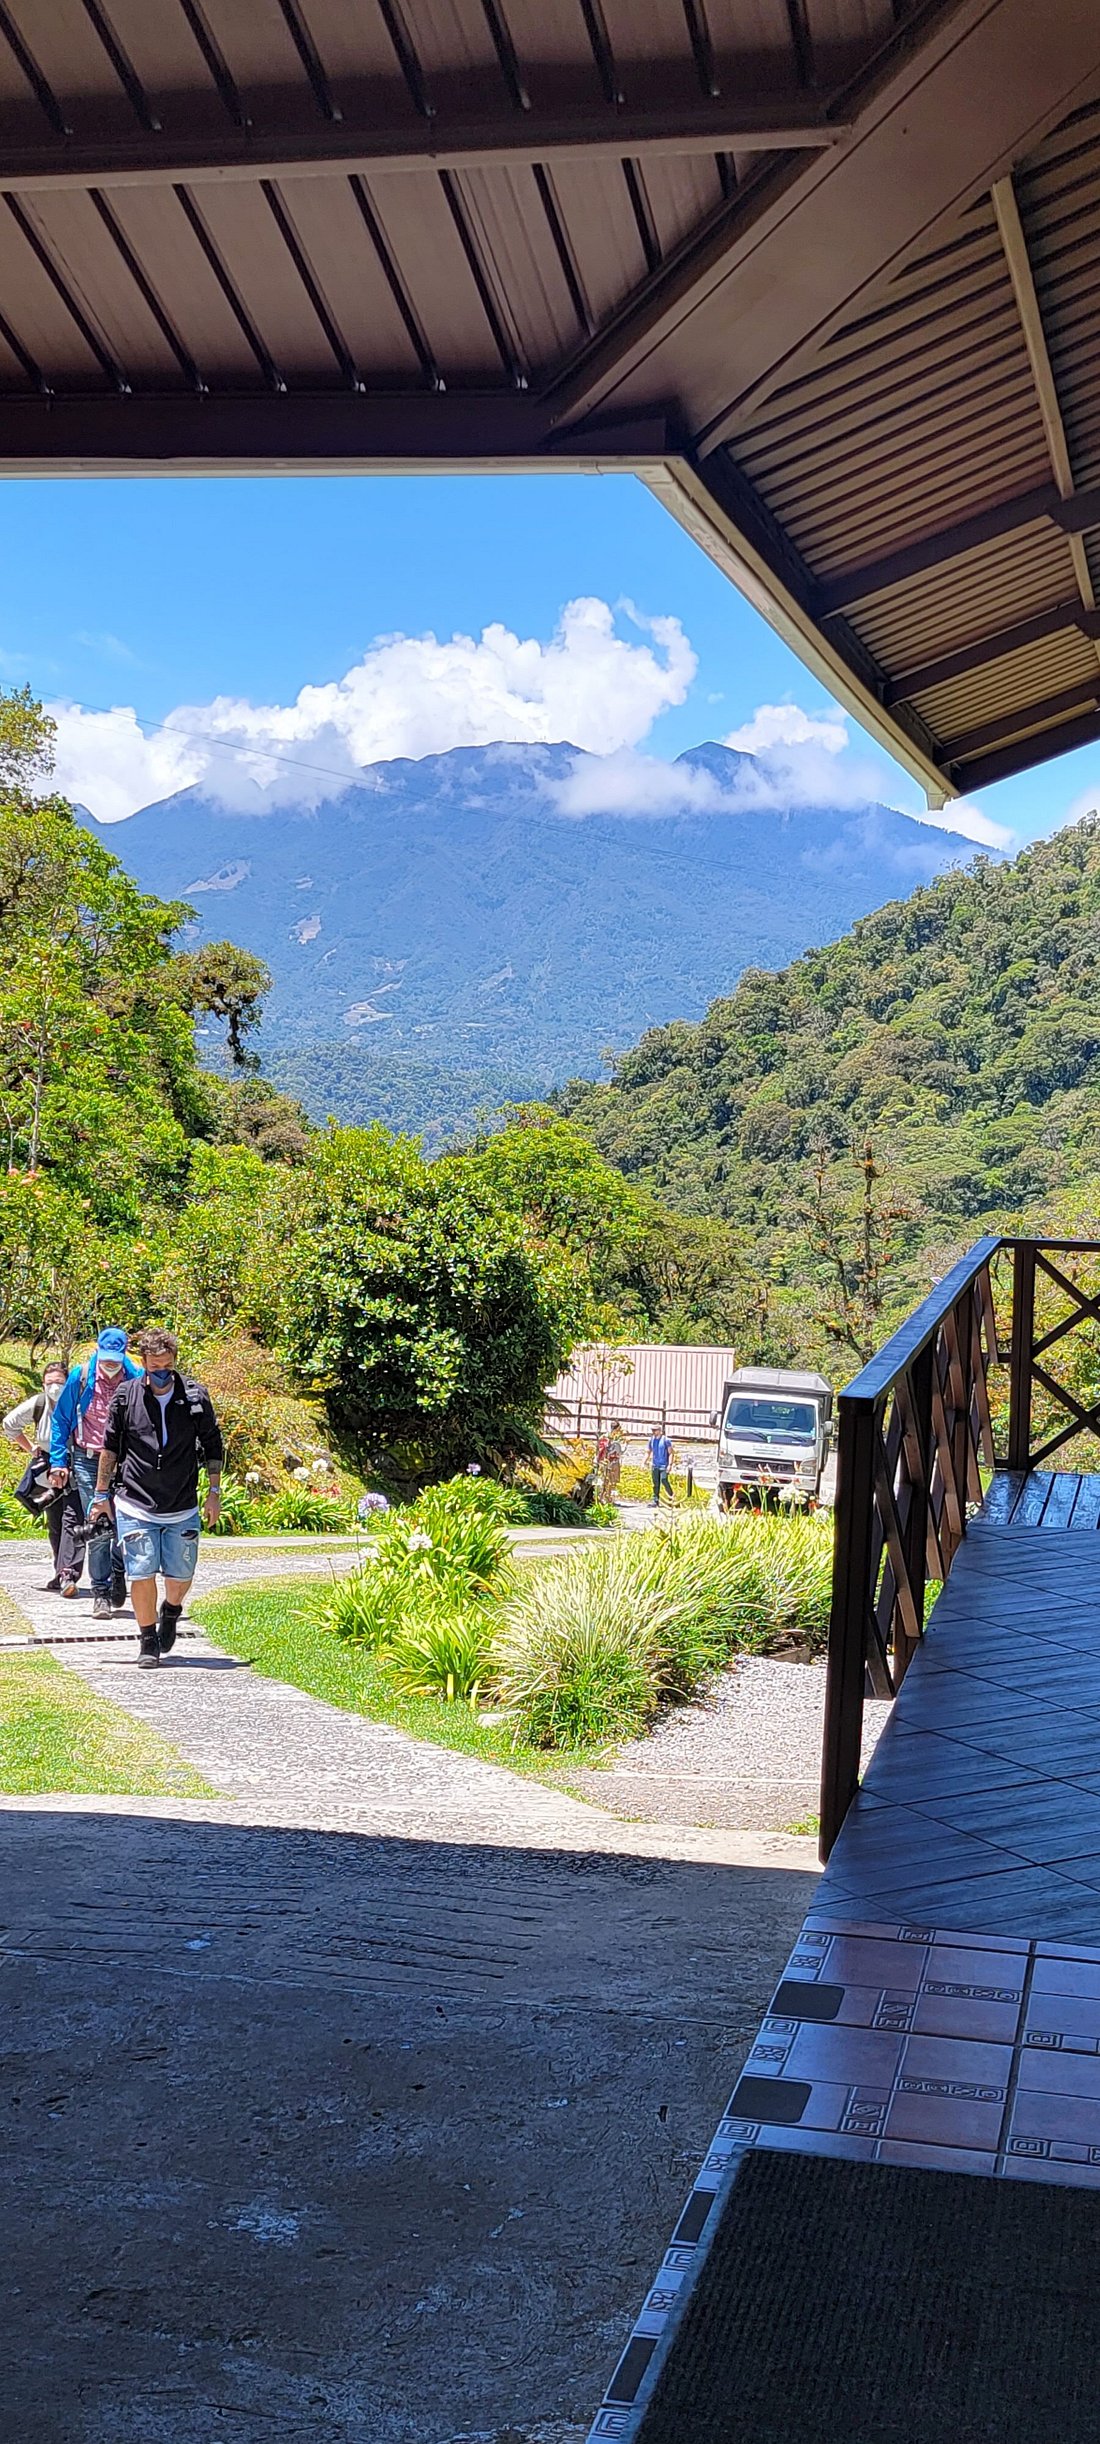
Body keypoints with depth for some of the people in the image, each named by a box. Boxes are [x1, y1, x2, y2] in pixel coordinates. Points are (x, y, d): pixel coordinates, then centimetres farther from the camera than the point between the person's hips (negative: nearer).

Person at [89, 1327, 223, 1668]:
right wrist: (101, 1493, 10)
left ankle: (170, 1611, 38)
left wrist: (214, 1492, 6)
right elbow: (110, 1446, 8)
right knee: (142, 1574, -6)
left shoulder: (196, 1396, -2)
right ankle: (148, 1641, 12)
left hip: (183, 1509, 1)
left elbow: (212, 1445, 9)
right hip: (135, 1506, -1)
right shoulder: (126, 1396, -3)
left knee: (180, 1576, 5)